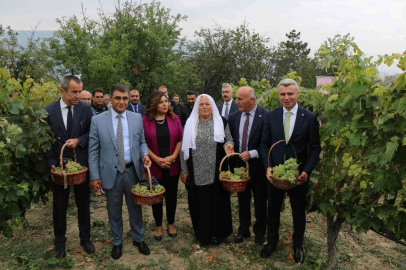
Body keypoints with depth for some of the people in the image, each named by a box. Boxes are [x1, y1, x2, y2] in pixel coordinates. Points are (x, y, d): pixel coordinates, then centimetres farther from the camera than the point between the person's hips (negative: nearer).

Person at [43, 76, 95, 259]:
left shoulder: (86, 109, -5)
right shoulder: (48, 111, -5)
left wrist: (78, 141, -17)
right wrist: (51, 163, -12)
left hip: (81, 164, 0)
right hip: (59, 165, 0)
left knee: (83, 204, 14)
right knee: (59, 206, 13)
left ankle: (85, 239, 33)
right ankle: (60, 242, 33)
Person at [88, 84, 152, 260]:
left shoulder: (137, 118, 1)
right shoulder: (98, 120, -6)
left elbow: (142, 142, 9)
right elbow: (93, 150, -4)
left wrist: (145, 154, -12)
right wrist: (94, 175, -7)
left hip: (133, 170, 2)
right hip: (111, 172, -1)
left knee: (135, 207, 16)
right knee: (114, 210, 15)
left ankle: (139, 239, 37)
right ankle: (117, 242, 36)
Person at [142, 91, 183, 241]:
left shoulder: (174, 119, 1)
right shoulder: (145, 121, -5)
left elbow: (180, 139, 1)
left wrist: (173, 157, -11)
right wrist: (157, 159, -13)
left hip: (173, 166, 2)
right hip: (154, 166, -1)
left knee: (171, 195, 13)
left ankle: (171, 223, 32)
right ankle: (158, 225, 30)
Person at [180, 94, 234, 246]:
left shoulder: (221, 122, 2)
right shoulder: (190, 123, 5)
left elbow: (229, 139, 7)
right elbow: (184, 148, 5)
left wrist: (228, 145, -18)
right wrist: (184, 171, 2)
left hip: (216, 172, -1)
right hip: (196, 174, 1)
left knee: (217, 202, 7)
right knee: (199, 204, 9)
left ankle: (217, 233, 27)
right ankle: (202, 234, 27)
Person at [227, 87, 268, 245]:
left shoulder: (266, 116, -14)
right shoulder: (233, 117, 2)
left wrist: (252, 153, -21)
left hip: (258, 166, -4)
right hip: (239, 165, 4)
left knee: (260, 202, 13)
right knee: (242, 201, 18)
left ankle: (260, 232, 34)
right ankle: (243, 230, 37)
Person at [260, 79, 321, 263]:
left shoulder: (309, 117, -7)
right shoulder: (270, 116, -2)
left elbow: (315, 148, -5)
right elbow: (265, 144, 0)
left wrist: (306, 171, -16)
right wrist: (268, 168, -12)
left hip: (299, 174, -1)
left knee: (299, 212, 16)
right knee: (273, 210, 17)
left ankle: (298, 245, 38)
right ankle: (272, 241, 39)